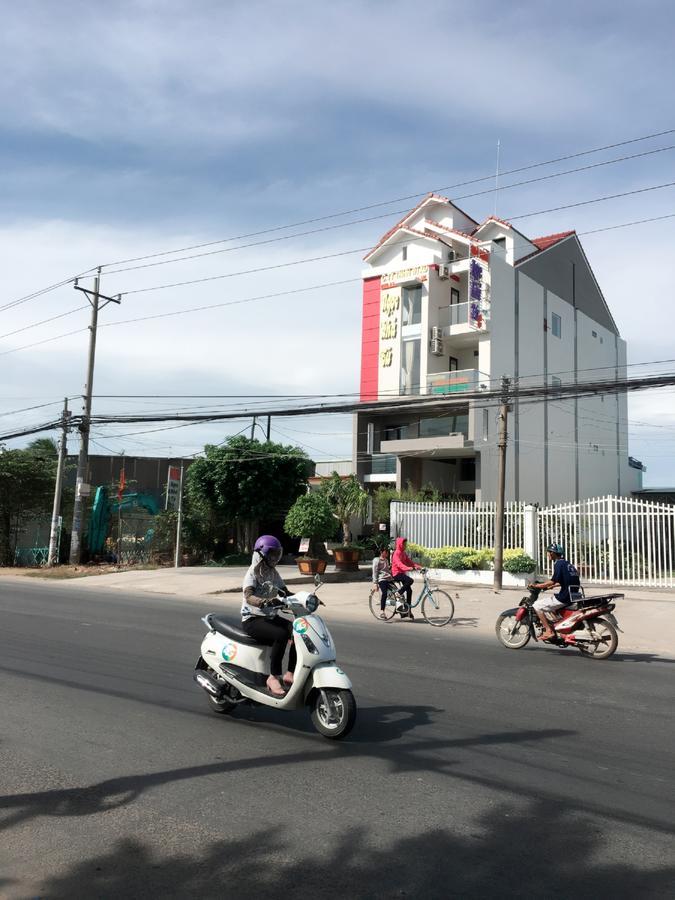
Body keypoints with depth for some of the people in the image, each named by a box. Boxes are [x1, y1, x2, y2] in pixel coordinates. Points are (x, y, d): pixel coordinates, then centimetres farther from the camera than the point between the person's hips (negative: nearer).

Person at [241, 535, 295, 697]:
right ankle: (273, 677, -21)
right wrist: (264, 602, -49)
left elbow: (285, 593, 10)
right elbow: (248, 597, -28)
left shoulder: (274, 574, 12)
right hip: (252, 619, -7)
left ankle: (290, 674, -9)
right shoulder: (252, 574, -11)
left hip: (271, 617, 7)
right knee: (281, 635, -32)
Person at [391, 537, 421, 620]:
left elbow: (409, 561, 8)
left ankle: (408, 611, 10)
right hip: (397, 573, -9)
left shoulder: (403, 553, 15)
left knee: (409, 590, 2)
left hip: (402, 573, 9)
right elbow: (399, 564, -29)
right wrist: (408, 568, -43)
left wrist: (418, 566, -7)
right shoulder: (396, 553, -14)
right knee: (410, 580, -31)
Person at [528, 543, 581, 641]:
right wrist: (551, 586, 36)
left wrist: (536, 585, -11)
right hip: (572, 596, 10)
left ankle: (549, 631, -10)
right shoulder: (568, 564, 18)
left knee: (537, 605, -6)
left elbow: (553, 581, -19)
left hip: (563, 598, -10)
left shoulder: (559, 564, -11)